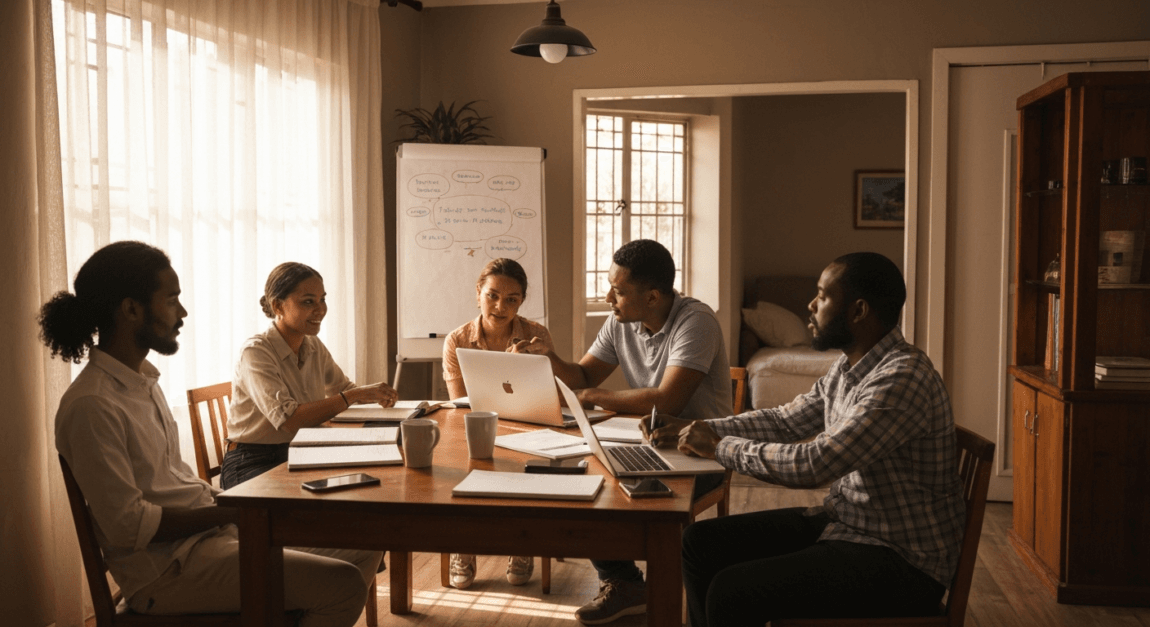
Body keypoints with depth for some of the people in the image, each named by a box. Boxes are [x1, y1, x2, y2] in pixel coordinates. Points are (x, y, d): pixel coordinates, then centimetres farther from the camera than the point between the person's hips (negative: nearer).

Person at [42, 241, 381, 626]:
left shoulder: (142, 378, 12)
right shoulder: (91, 406, -19)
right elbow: (129, 525, -21)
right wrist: (232, 511, -15)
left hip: (213, 532, 10)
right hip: (167, 569, -10)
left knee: (363, 551, 7)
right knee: (343, 586, -21)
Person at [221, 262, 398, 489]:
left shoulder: (314, 347, 6)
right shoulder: (256, 352, -16)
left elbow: (342, 389, 22)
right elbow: (288, 419, -27)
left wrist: (375, 394, -1)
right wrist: (354, 396, -28)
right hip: (252, 465, -7)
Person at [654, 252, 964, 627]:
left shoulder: (903, 378, -24)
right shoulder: (847, 369, 7)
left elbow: (813, 465, -28)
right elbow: (785, 421, 17)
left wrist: (721, 447, -16)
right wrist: (699, 429, 6)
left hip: (901, 558, -9)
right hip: (843, 522, 9)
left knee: (731, 592, -23)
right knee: (700, 543, 4)